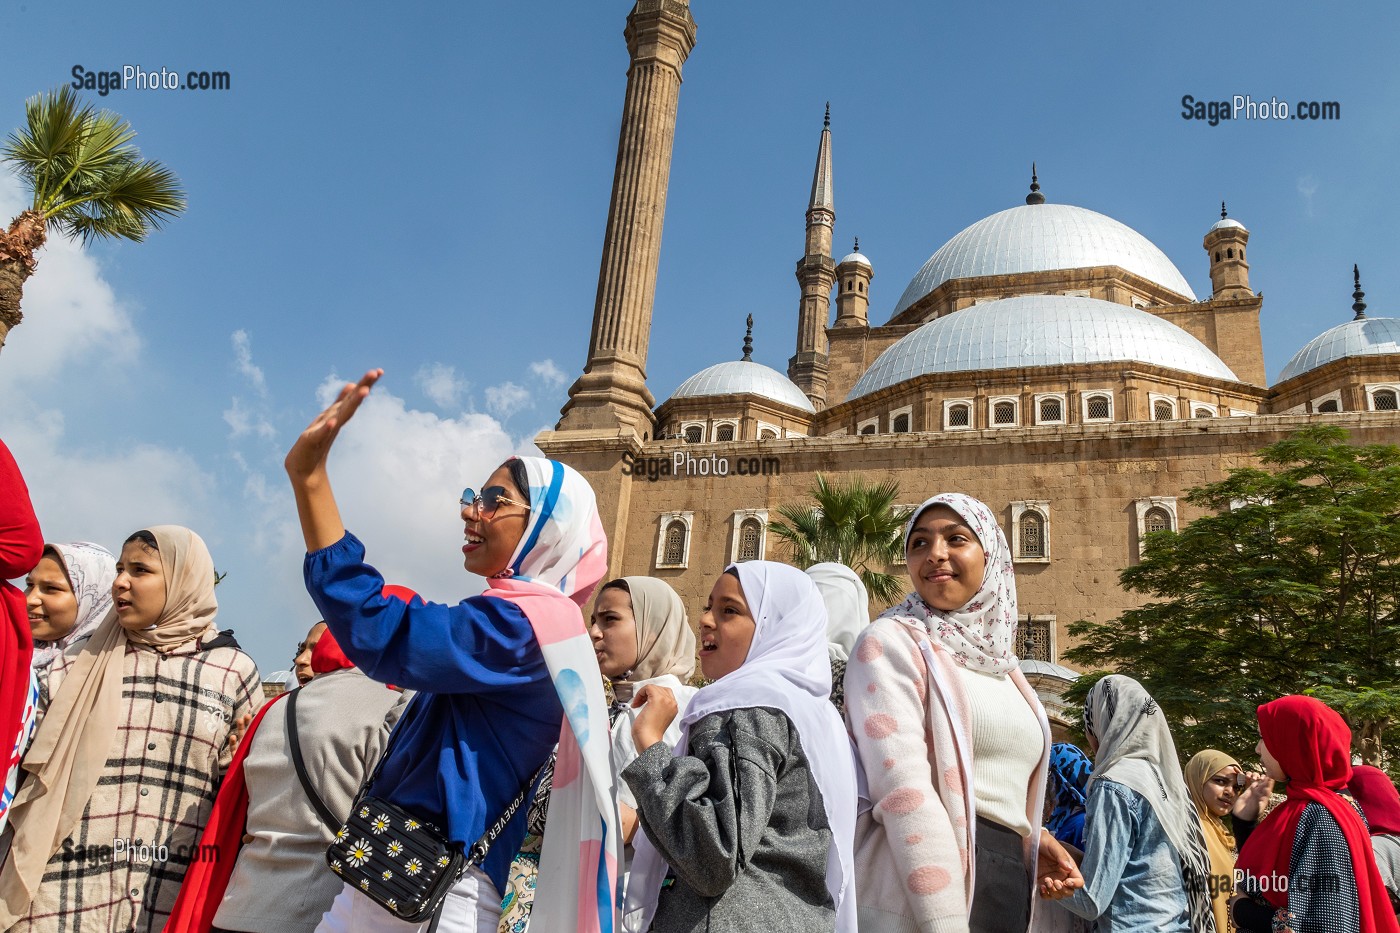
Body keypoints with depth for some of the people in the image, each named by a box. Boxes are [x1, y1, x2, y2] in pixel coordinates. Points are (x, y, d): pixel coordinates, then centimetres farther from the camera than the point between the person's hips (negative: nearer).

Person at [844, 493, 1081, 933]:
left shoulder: (999, 662, 14)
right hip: (919, 896, -7)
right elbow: (903, 787, -19)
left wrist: (1031, 838, 7)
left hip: (1009, 889, 8)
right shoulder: (891, 642, -8)